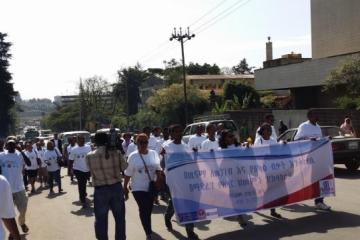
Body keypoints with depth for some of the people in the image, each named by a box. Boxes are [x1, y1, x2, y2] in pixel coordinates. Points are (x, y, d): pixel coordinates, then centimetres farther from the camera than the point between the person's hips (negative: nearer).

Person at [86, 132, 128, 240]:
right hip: (116, 187, 1)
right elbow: (124, 167, 1)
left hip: (100, 190, -1)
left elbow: (92, 171, -3)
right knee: (119, 217, 17)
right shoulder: (116, 153, -8)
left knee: (101, 219, 13)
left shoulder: (89, 156, -10)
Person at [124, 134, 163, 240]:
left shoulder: (154, 153, -1)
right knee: (144, 210, -9)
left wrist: (159, 178, -11)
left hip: (152, 187, 3)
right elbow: (128, 173, -4)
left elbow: (158, 168, 4)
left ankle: (148, 229, 39)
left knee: (149, 209, 16)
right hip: (139, 188, -3)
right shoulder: (133, 156, -9)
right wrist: (125, 187, -1)